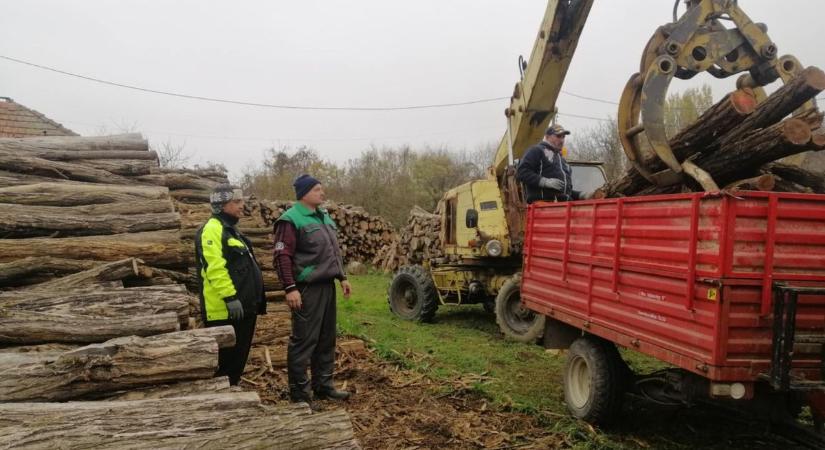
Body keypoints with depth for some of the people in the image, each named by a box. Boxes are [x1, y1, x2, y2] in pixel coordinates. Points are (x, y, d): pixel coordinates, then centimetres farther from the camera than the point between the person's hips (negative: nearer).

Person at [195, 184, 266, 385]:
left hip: (243, 306, 10)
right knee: (226, 358, -4)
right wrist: (230, 297, -25)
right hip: (226, 309, -10)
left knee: (238, 356, 16)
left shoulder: (230, 229, 20)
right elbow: (215, 269, -23)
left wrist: (254, 299, 25)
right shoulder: (212, 229, -13)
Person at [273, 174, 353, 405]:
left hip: (327, 286, 9)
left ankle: (323, 385, 26)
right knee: (304, 340, -2)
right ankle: (299, 392, 8)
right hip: (307, 289, -9)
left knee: (326, 339, 15)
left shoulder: (324, 217, 16)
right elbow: (282, 256, -17)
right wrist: (290, 288, -23)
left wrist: (342, 277, 19)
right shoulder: (291, 219, -12)